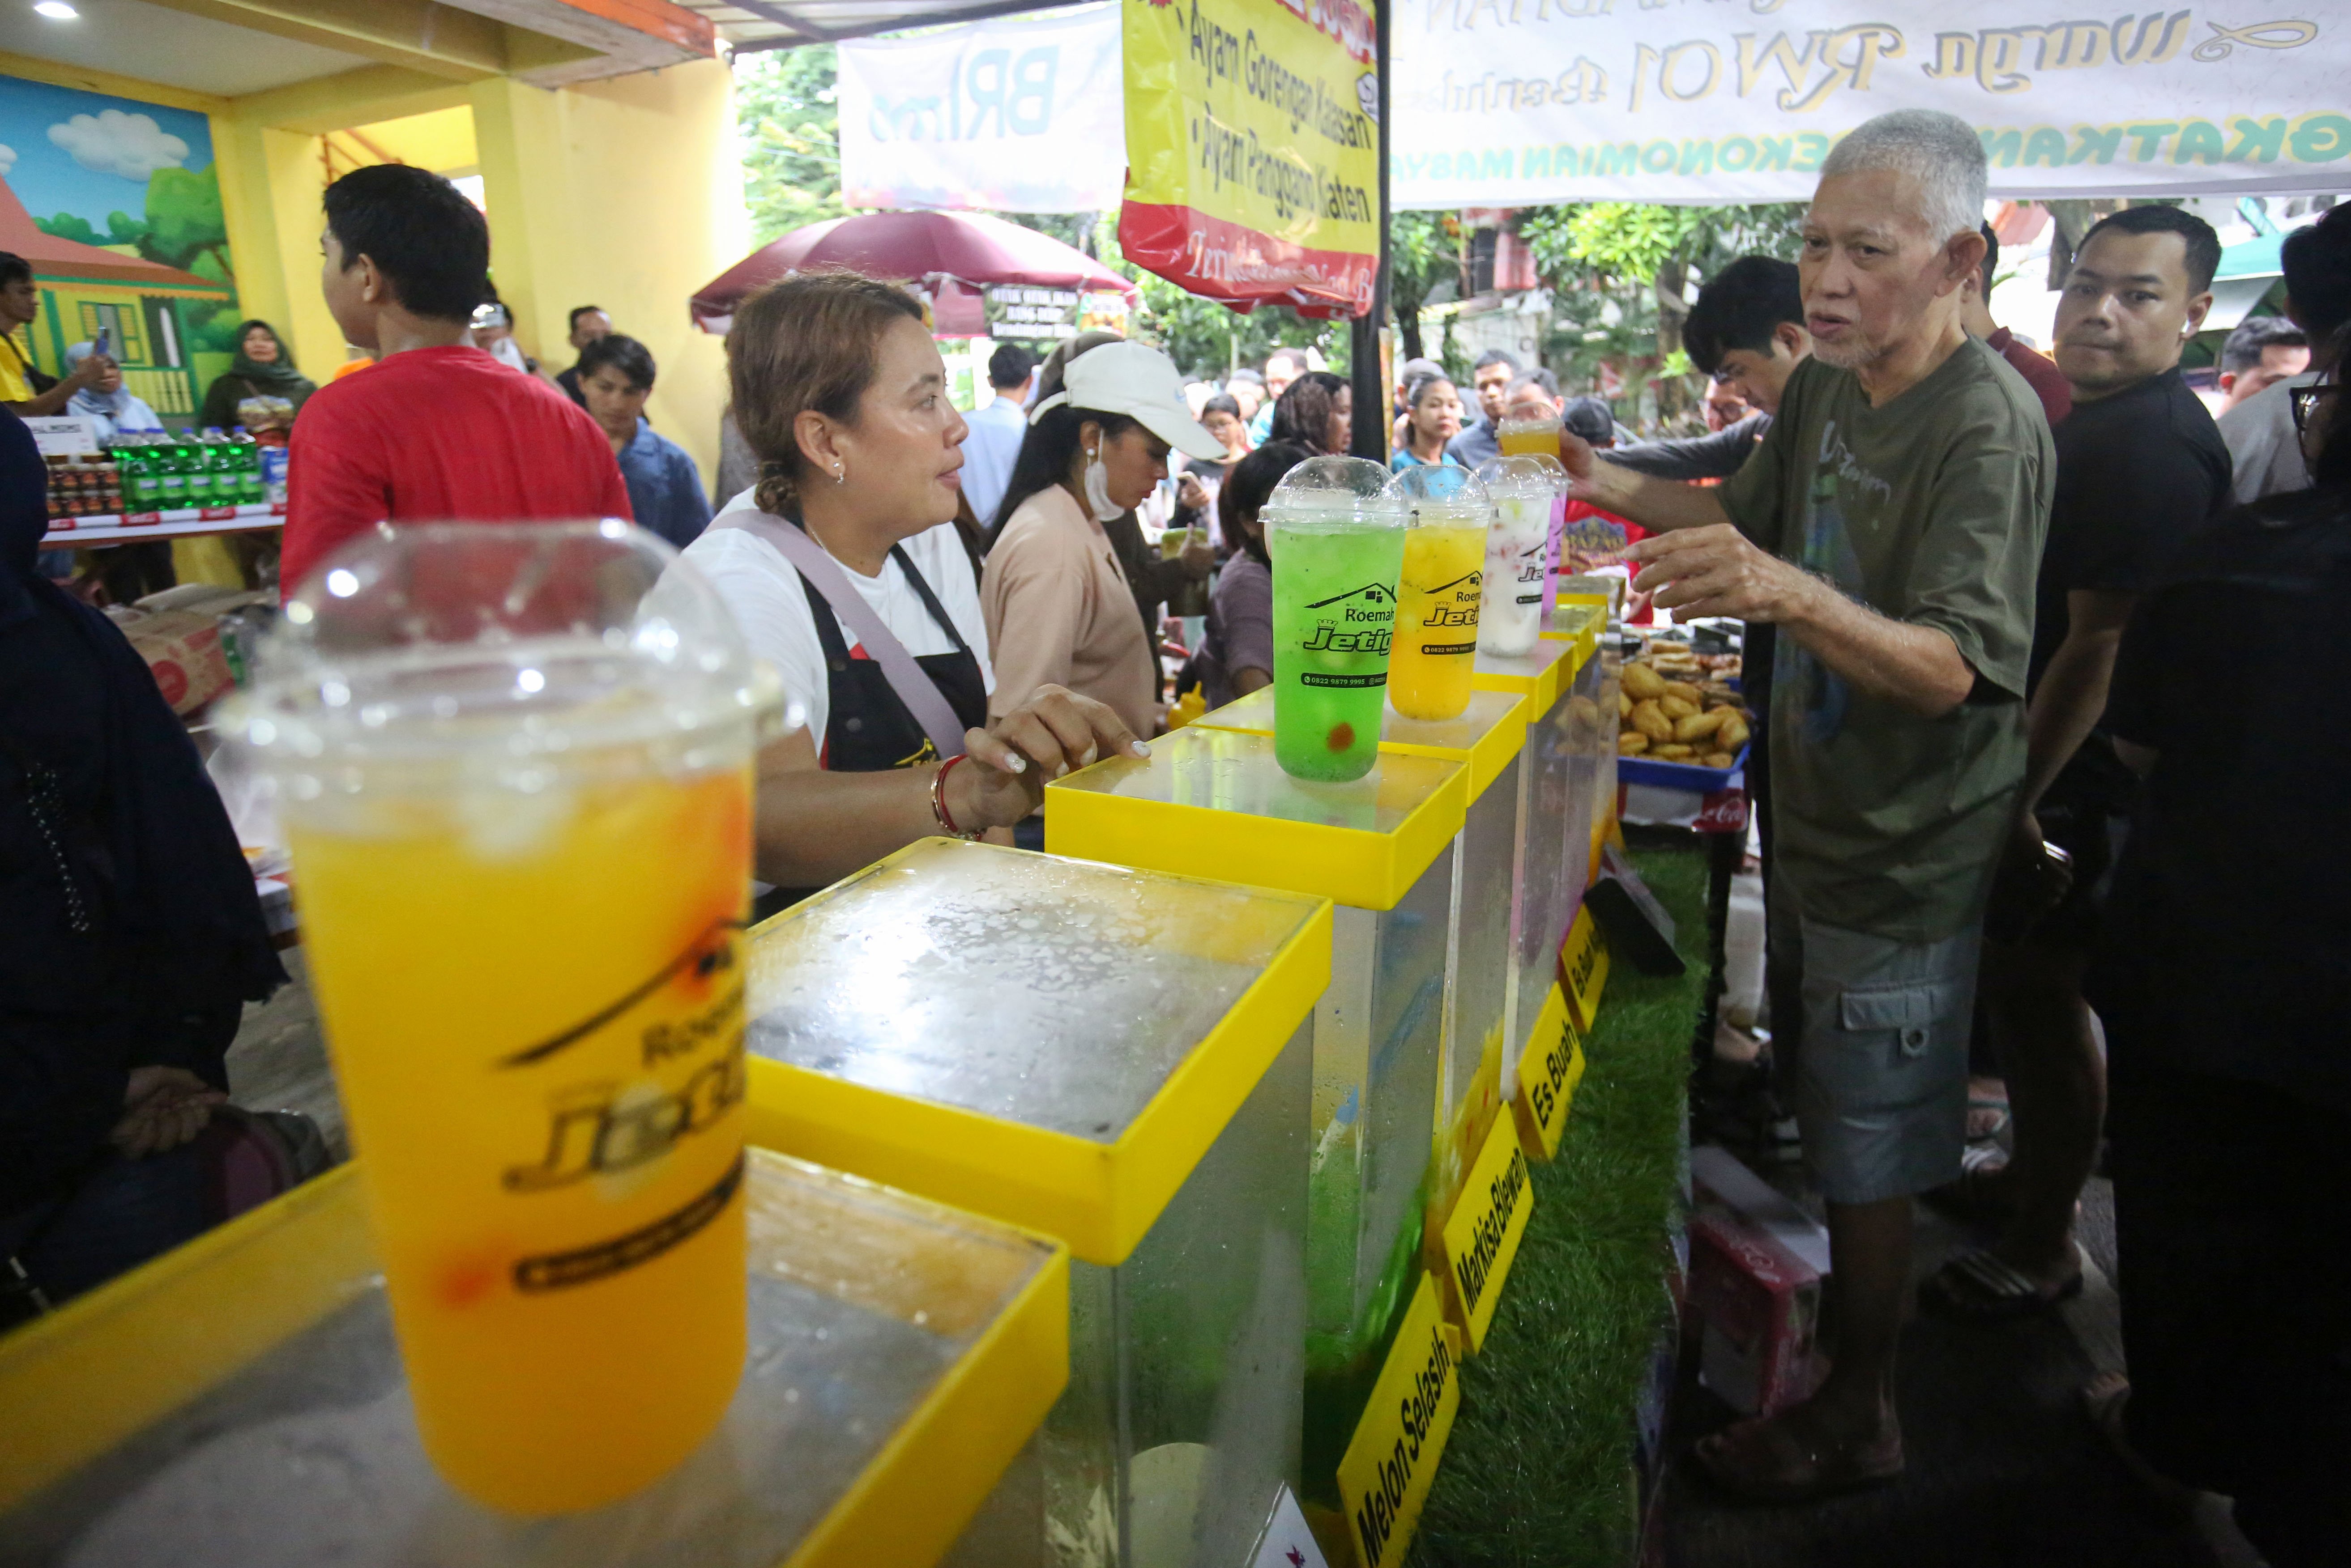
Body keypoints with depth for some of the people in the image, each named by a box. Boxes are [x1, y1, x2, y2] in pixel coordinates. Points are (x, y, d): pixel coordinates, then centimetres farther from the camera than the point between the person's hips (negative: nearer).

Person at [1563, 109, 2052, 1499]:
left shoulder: (1988, 423, -22)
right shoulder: (1826, 389, 4)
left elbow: (1953, 671, -31)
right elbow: (1756, 510, 20)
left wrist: (1788, 593, -49)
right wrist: (1617, 487, 3)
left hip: (1906, 862, -8)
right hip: (1819, 820, 8)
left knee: (1869, 1161, 6)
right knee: (1820, 1110, 24)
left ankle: (1857, 1421, 27)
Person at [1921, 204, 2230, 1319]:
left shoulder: (2146, 447, -20)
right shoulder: (2104, 422, 13)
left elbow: (2101, 646, -24)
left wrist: (2018, 797, -23)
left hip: (2074, 783, -10)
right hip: (2046, 761, 10)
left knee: (2038, 993, 1)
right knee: (2020, 984, 21)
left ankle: (2043, 1248, 19)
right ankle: (2030, 1173, 40)